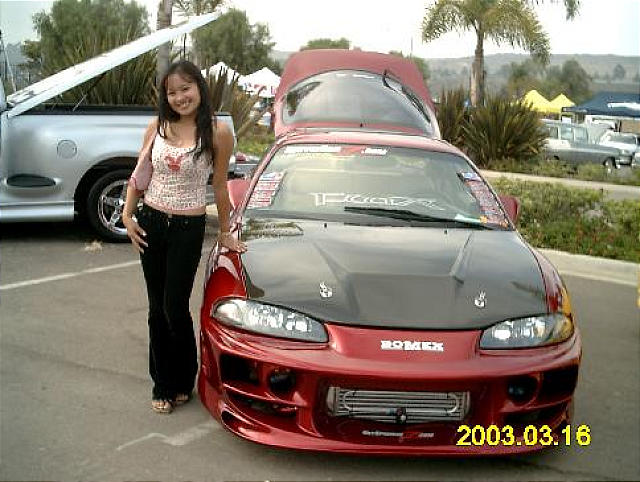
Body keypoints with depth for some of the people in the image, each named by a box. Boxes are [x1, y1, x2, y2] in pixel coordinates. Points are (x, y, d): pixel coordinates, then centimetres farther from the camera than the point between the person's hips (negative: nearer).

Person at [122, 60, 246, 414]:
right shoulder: (157, 127, 2)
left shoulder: (217, 133, -8)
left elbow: (219, 186, 0)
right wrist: (127, 215, 2)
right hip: (150, 223, 4)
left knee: (175, 308, -2)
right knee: (157, 308, 11)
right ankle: (162, 384, 26)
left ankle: (183, 381, 23)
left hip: (188, 228, -4)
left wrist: (224, 232, 6)